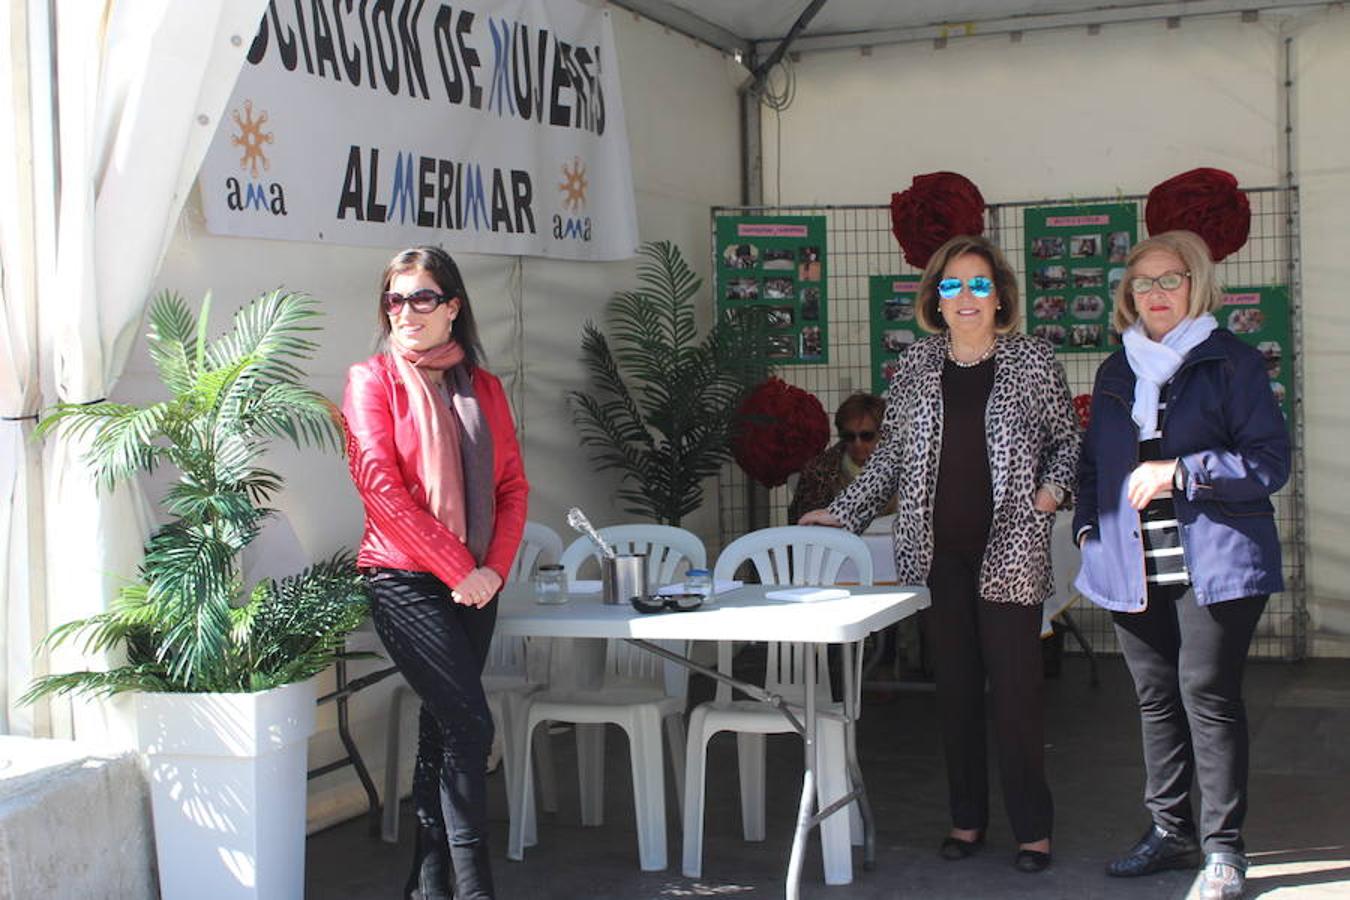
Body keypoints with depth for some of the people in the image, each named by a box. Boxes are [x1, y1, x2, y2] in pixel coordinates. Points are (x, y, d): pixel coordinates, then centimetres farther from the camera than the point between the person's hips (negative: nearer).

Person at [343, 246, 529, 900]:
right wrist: (456, 568, -14)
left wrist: (494, 565, -6)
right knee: (469, 725, -13)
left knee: (443, 727, 10)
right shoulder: (372, 379, -2)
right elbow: (380, 485, -12)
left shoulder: (482, 387, 13)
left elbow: (512, 484, 11)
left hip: (475, 584, 5)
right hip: (406, 580, -5)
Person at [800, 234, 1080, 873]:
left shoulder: (1032, 360, 2)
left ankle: (1033, 827, 8)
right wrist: (843, 513, 11)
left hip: (1009, 550, -3)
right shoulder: (916, 367, 9)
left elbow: (1068, 439, 10)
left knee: (1015, 686, -3)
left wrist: (1053, 487, -8)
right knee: (954, 685, 8)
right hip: (937, 551, 3)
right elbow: (890, 454, 15)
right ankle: (966, 819, 18)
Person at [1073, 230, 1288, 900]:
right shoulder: (1115, 372, 16)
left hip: (1213, 561, -5)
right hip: (1133, 565, 5)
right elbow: (1094, 461, 24)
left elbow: (1270, 461, -8)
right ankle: (1170, 831, 22)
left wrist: (1180, 473, -16)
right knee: (1155, 695, 10)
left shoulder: (1231, 362, -2)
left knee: (1208, 693, -5)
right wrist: (1089, 526, 9)